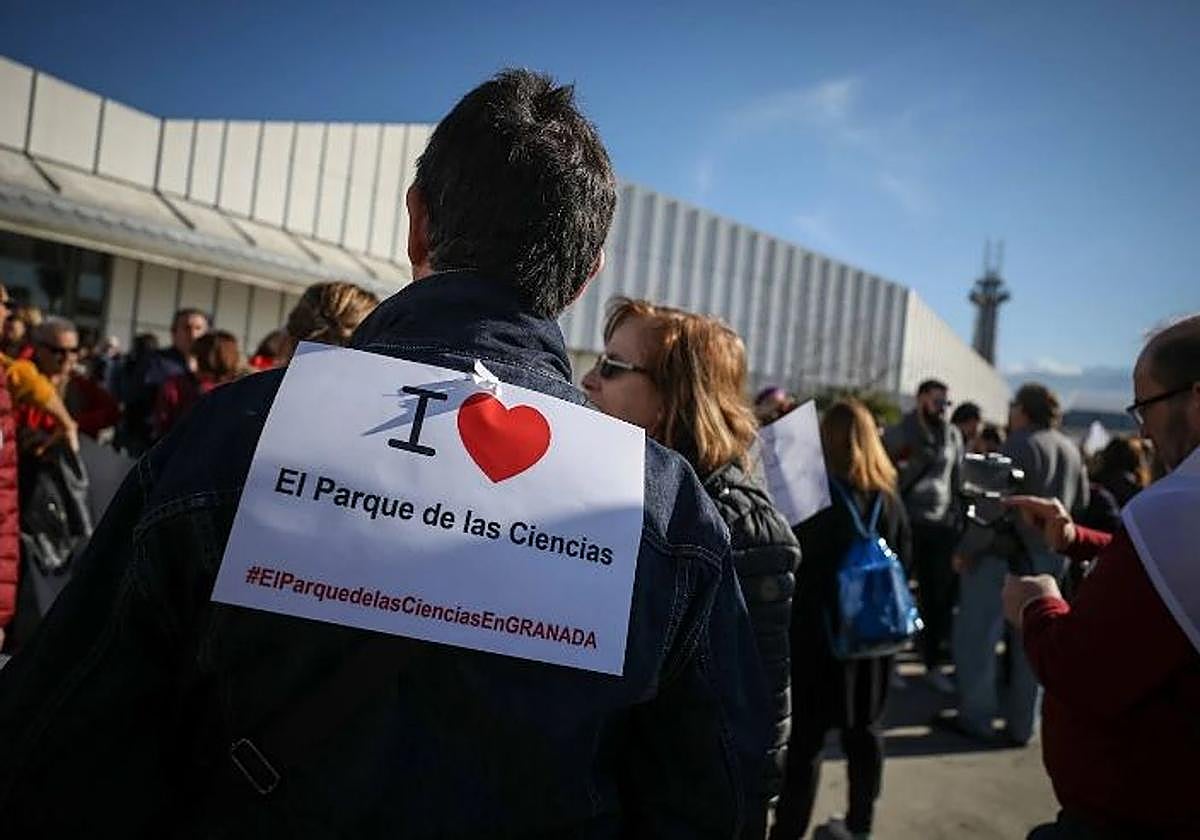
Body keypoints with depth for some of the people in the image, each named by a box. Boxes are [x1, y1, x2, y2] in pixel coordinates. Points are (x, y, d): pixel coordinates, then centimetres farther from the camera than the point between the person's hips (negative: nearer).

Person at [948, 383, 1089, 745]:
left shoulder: (1020, 445, -15)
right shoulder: (1071, 450, 10)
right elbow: (1080, 503, 18)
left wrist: (966, 549, -17)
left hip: (1004, 553, -7)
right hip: (1051, 557, 8)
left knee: (976, 635, 4)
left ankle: (976, 718, 8)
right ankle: (1021, 725, 18)